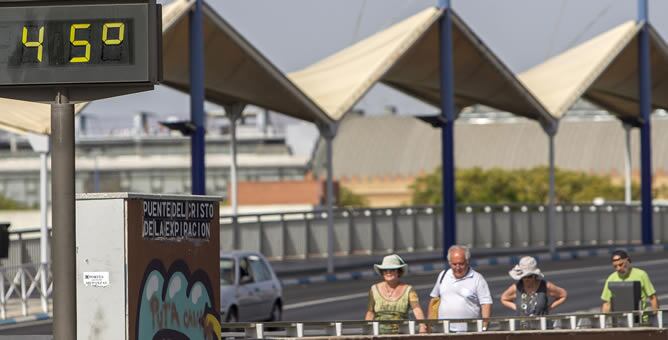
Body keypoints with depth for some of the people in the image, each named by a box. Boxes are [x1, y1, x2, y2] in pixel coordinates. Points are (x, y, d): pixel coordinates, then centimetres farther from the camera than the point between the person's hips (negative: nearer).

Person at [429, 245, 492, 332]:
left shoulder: (477, 279, -1)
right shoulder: (443, 276, 13)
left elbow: (486, 303, -5)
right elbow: (434, 298, 22)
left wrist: (484, 327, -15)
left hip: (467, 332, -3)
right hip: (443, 331, 4)